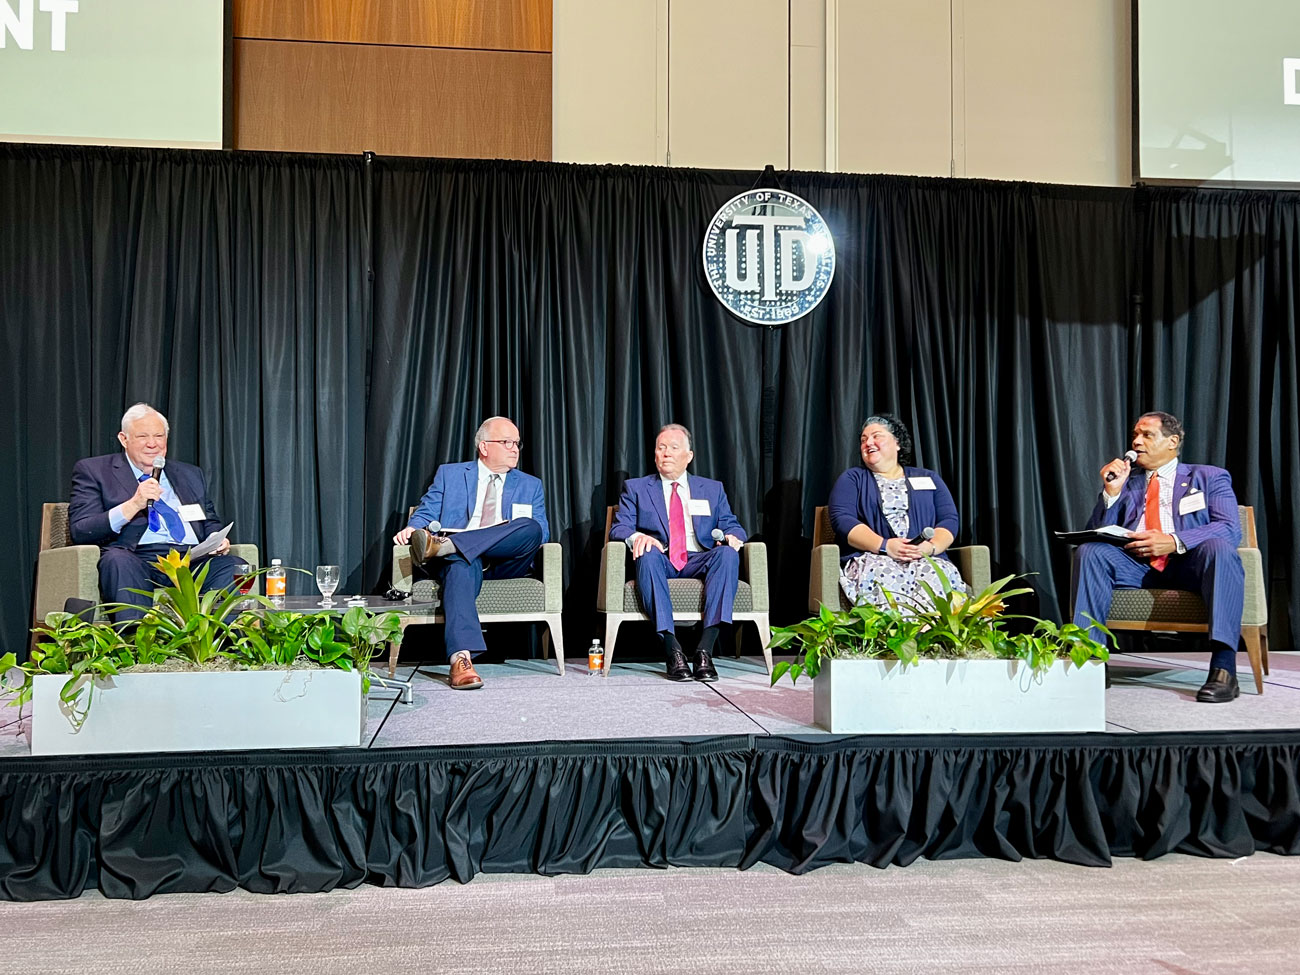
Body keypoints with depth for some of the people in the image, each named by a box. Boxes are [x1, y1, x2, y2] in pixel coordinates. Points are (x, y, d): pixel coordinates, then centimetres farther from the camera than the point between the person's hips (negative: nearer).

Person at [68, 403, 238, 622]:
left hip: (193, 561, 3)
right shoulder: (93, 470, 13)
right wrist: (132, 505, -13)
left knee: (233, 566, -26)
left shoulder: (191, 475, 26)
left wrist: (218, 539, 3)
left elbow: (211, 523, 29)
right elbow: (79, 532, 1)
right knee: (118, 559, -37)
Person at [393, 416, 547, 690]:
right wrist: (412, 528, -11)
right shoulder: (449, 474, 21)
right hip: (459, 558, -1)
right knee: (463, 565, -39)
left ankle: (444, 545, -39)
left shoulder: (531, 485, 24)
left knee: (531, 528, -30)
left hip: (504, 562, 2)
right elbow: (426, 513, 14)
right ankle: (461, 659, -52)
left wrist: (527, 537, -10)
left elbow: (541, 532, 14)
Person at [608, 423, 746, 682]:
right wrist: (636, 537, -19)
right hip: (660, 562, -1)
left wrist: (732, 536, -10)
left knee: (728, 553, -31)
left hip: (699, 561, 1)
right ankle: (672, 650, -41)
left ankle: (705, 650, -37)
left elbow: (731, 525, 16)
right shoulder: (635, 488, 16)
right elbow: (618, 528, 6)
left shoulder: (712, 489, 22)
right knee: (649, 554, -37)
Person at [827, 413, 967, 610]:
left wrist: (931, 546, -11)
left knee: (941, 576, -34)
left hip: (927, 560, 2)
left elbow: (949, 520, 12)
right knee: (885, 577, -38)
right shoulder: (852, 478, 18)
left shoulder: (929, 478, 24)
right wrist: (884, 545, -15)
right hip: (872, 557, -2)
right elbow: (842, 519, 1)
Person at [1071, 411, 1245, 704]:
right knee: (1089, 551, -24)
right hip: (1137, 567, 2)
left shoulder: (1209, 477, 16)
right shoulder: (1127, 485, 24)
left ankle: (1223, 666, -41)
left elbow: (1230, 529, -2)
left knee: (1220, 548, -33)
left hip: (1189, 566, -2)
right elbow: (1098, 534, 14)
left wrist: (1175, 541, -19)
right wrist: (1111, 492, -2)